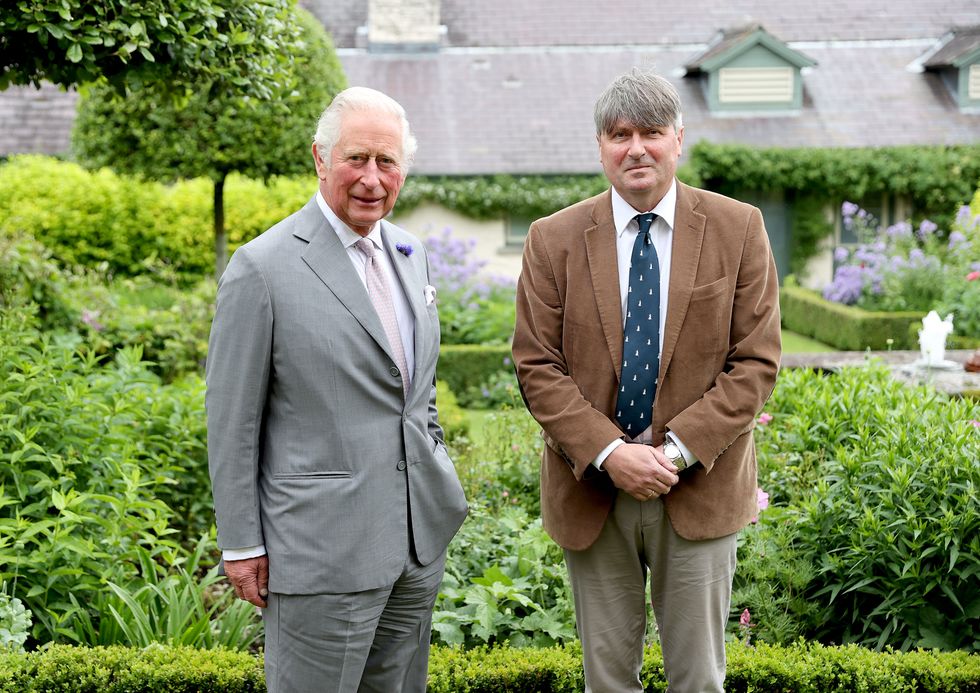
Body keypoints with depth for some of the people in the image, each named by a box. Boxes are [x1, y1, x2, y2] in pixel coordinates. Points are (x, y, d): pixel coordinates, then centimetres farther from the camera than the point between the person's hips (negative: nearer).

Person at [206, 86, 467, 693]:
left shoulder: (409, 254, 10)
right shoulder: (264, 268, -12)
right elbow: (232, 420, -9)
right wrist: (242, 545, -8)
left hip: (421, 537, 7)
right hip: (322, 545, -6)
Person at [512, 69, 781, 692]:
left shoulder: (738, 229, -1)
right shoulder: (553, 239, 0)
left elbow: (756, 362, -4)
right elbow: (537, 367, -3)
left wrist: (677, 450, -14)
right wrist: (608, 452, -15)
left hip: (699, 491, 0)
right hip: (591, 493, 1)